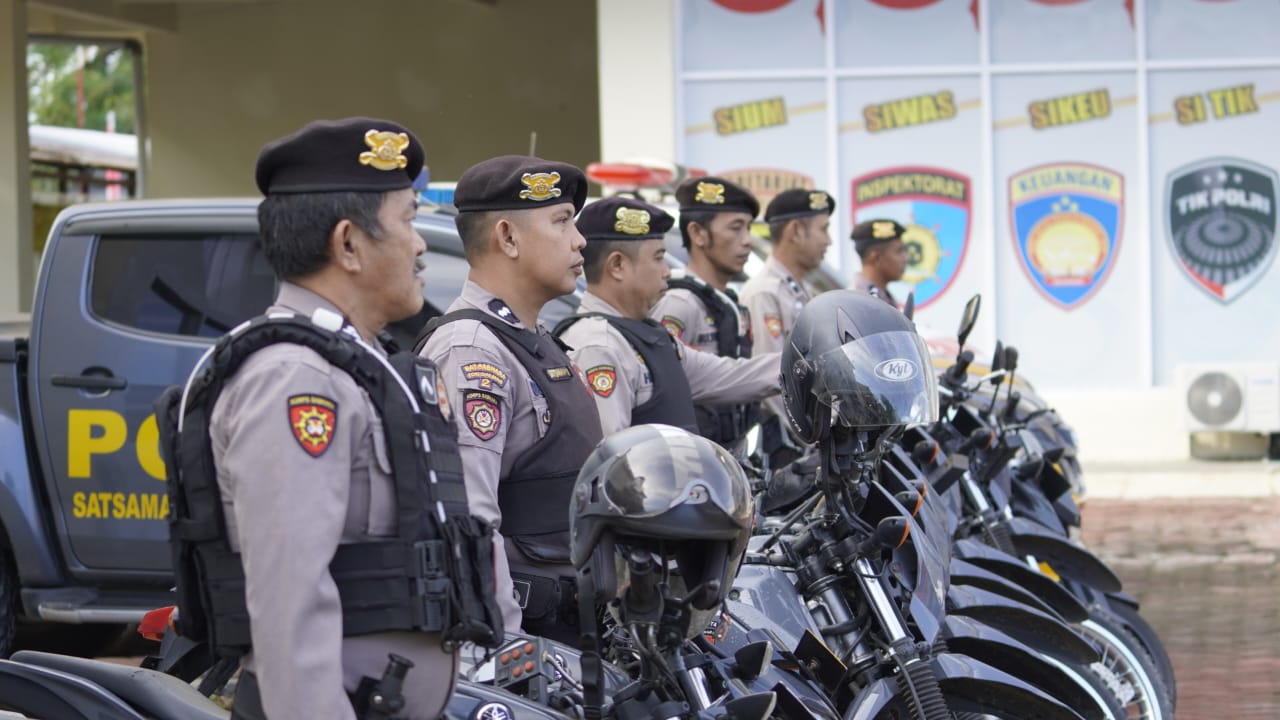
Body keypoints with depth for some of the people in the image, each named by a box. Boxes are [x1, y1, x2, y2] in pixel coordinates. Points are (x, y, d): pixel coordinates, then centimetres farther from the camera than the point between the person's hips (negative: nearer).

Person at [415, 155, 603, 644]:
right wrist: (504, 646, -25)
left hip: (569, 621, 10)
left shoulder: (539, 345, 18)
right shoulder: (470, 351, -16)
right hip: (518, 627, -10)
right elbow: (468, 521, -24)